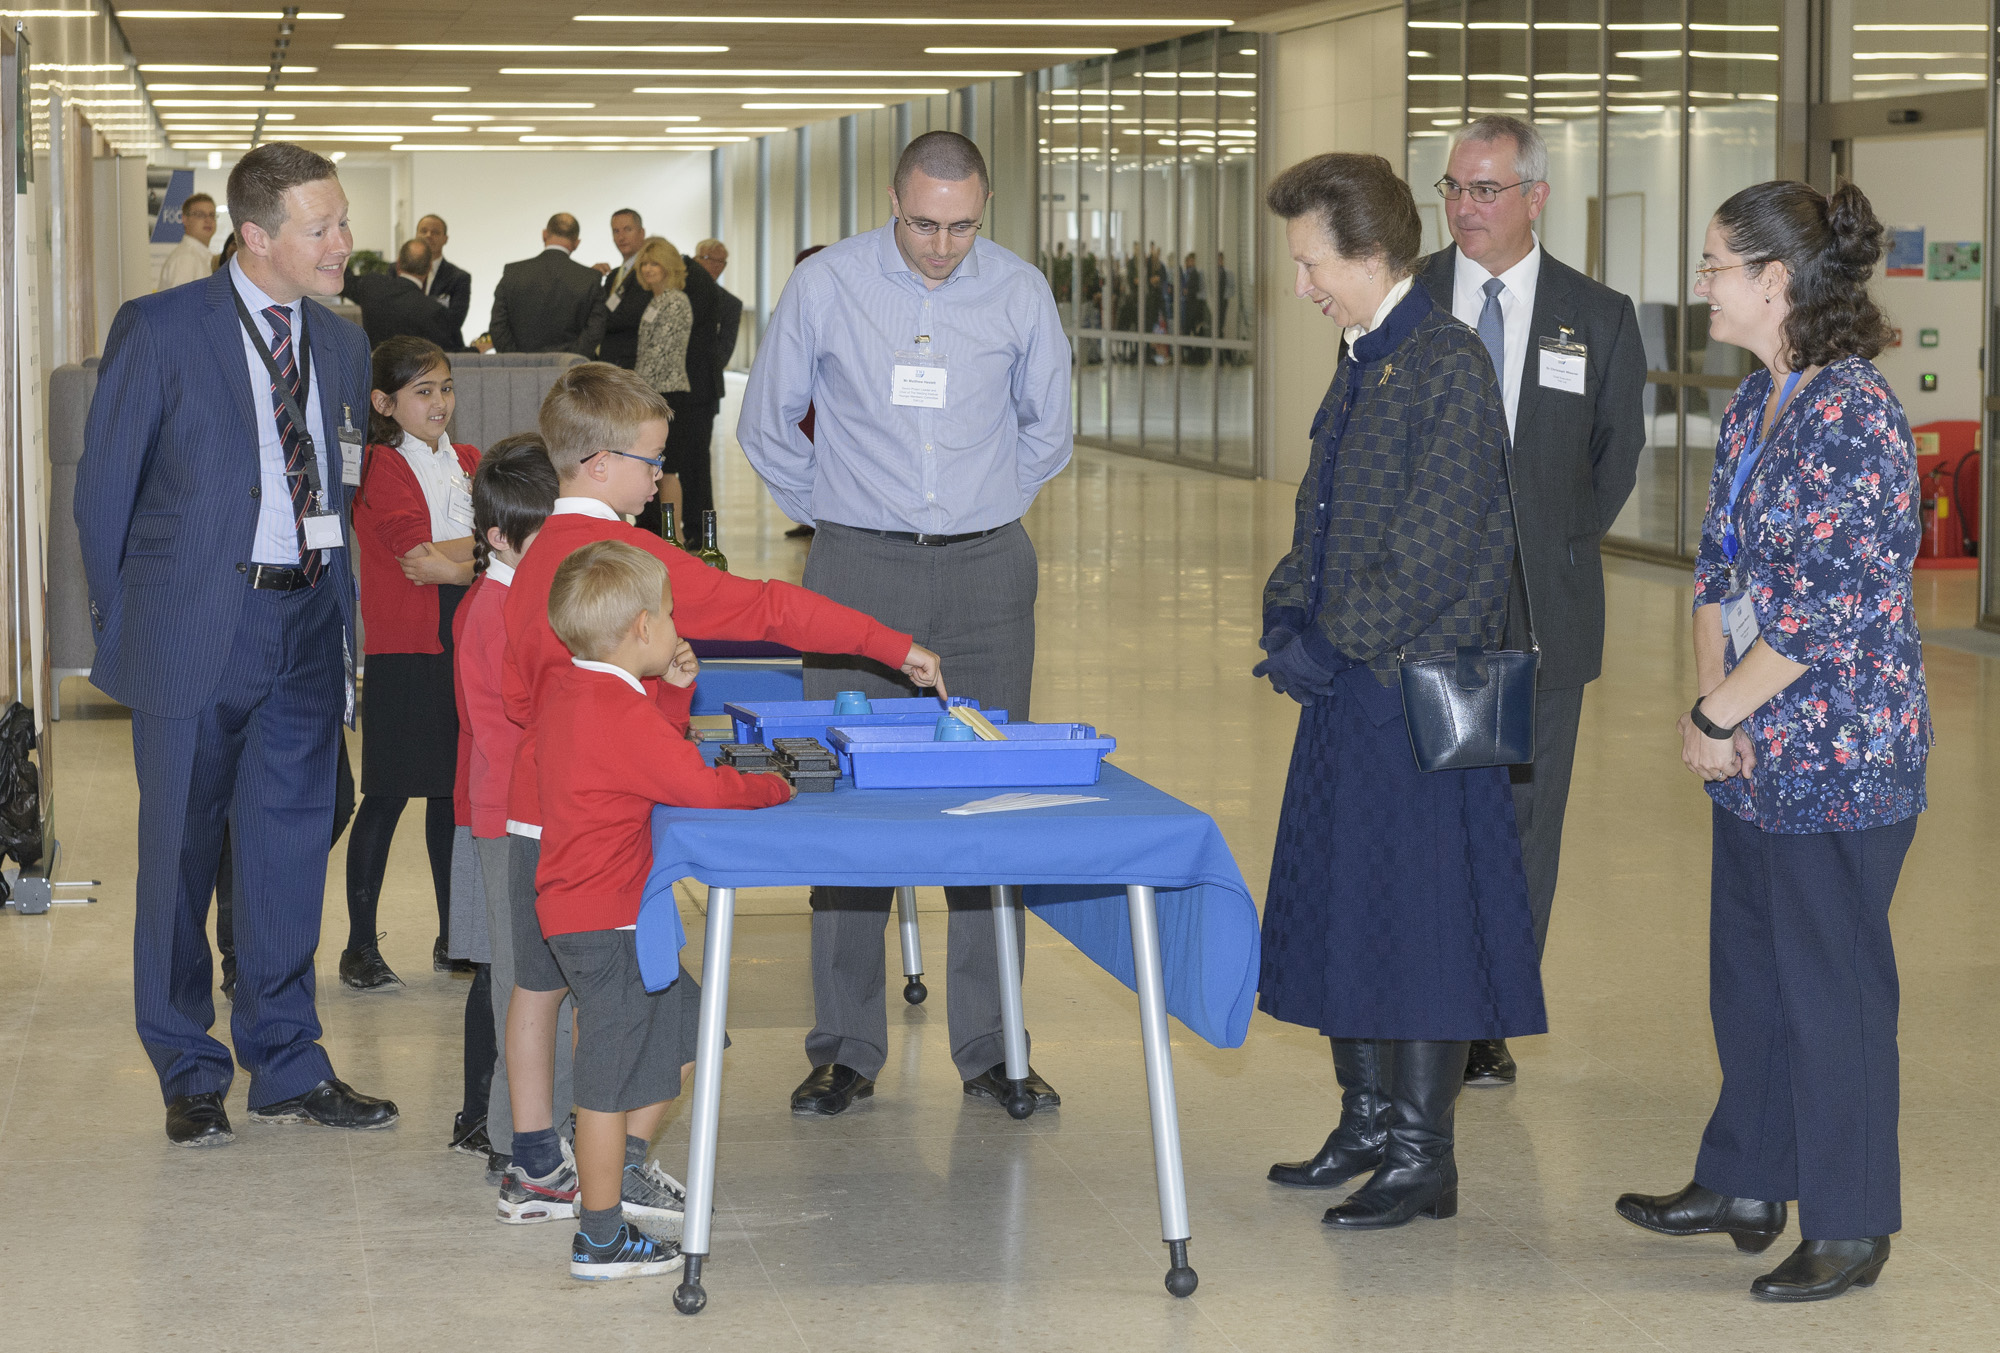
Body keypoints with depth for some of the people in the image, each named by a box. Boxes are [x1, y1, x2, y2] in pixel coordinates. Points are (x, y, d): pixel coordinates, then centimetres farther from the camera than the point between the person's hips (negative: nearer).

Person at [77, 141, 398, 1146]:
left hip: (306, 625, 4)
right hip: (195, 632, -4)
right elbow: (104, 487, -2)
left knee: (290, 849, 9)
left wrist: (337, 605, 9)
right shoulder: (160, 330, -7)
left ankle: (286, 1067, 20)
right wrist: (123, 625, -1)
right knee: (180, 856, 5)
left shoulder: (342, 345, 10)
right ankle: (188, 1076, 18)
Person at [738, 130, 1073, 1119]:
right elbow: (768, 426, 10)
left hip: (985, 570, 1)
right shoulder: (824, 285, -3)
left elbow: (1046, 428, 17)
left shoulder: (1020, 292, 1)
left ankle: (990, 1050, 9)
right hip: (859, 570, -1)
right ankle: (846, 1051, 6)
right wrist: (833, 518, 11)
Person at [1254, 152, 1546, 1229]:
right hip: (1348, 691, 9)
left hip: (1416, 691, -9)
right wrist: (1288, 620, 4)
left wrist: (1332, 645, -14)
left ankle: (1424, 1158, 5)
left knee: (1417, 917, -3)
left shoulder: (1447, 365, -15)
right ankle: (1368, 1122, 26)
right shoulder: (1363, 363, 14)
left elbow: (1441, 549, -20)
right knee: (1339, 908, 14)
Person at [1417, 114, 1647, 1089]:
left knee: (1520, 823, 5)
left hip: (1540, 613, 1)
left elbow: (1617, 458, 13)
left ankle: (1486, 1025, 16)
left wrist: (1551, 551, 7)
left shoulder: (1599, 318, 4)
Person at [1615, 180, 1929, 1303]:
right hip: (1757, 753, 9)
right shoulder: (1756, 405, 9)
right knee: (1748, 975, 18)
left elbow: (1830, 607, -22)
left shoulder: (1854, 416, -19)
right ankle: (1745, 1187, 32)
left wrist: (1718, 715, -14)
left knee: (1831, 988, 1)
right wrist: (1710, 704, -1)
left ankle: (1851, 1229, 13)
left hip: (1841, 755, -9)